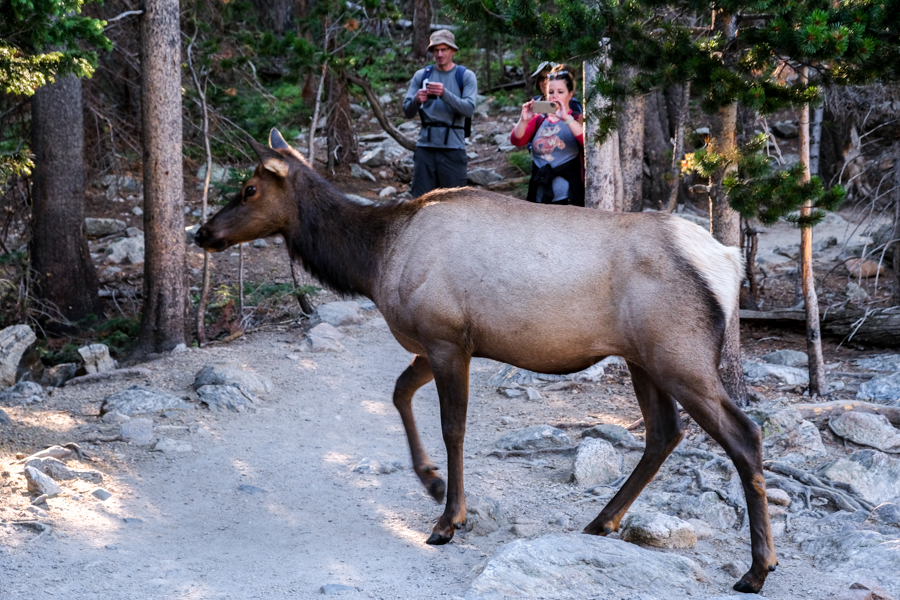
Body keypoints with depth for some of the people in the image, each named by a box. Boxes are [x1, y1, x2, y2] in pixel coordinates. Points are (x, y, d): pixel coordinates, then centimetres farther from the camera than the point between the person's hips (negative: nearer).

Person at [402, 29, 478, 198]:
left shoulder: (466, 76, 4)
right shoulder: (421, 75, 11)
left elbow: (469, 109, -9)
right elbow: (407, 112, 6)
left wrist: (445, 94, -23)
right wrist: (416, 100, -17)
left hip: (453, 148, -2)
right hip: (425, 146, 2)